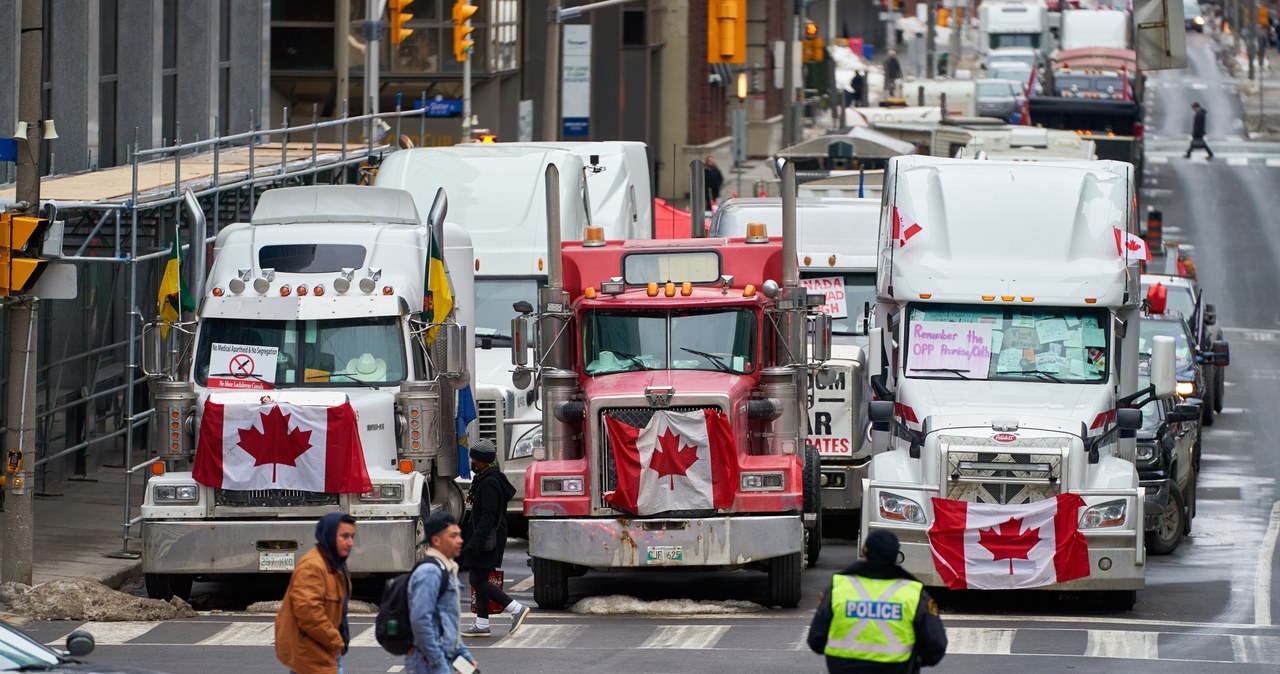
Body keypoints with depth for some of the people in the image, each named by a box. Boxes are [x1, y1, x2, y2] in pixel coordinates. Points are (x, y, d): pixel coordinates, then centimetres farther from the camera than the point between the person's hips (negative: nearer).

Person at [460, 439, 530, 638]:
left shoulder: (489, 483, -18)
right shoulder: (484, 480, 14)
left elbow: (488, 517, -24)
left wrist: (474, 543, -27)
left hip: (488, 537, -11)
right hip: (487, 538, 11)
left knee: (478, 581, -10)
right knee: (479, 580, 11)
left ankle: (517, 609, -10)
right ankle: (482, 625, 12)